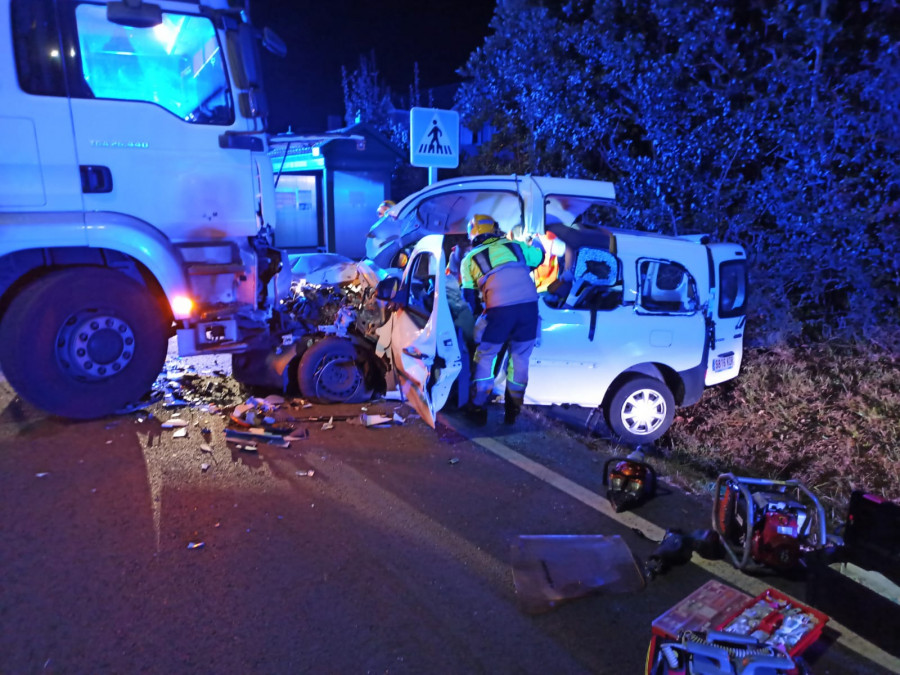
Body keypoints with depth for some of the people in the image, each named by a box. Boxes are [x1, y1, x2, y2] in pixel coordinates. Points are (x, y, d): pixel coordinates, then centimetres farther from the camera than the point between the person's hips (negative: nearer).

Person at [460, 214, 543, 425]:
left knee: (485, 358, 16)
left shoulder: (469, 259, 18)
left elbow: (469, 296, 17)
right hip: (529, 305, 3)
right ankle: (513, 411, 28)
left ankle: (478, 410, 22)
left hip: (500, 309, -2)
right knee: (520, 359, 18)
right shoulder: (515, 246, 24)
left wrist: (477, 314, 32)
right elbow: (539, 257, 40)